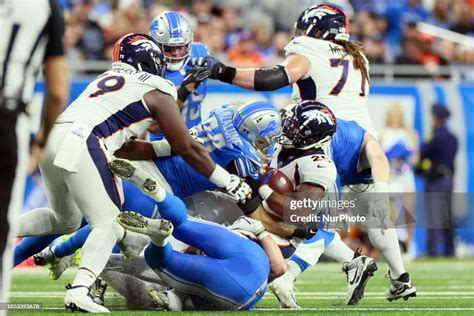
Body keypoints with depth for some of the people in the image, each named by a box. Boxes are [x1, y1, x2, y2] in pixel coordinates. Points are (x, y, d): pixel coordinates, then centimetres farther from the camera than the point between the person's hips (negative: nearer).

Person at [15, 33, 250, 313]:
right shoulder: (157, 91, 10)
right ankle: (79, 291, -23)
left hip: (50, 138, 8)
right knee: (108, 224, -3)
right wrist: (230, 182, 21)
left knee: (65, 219, 25)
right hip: (80, 144, -8)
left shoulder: (109, 79, 30)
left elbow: (125, 147, 32)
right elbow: (187, 149, 13)